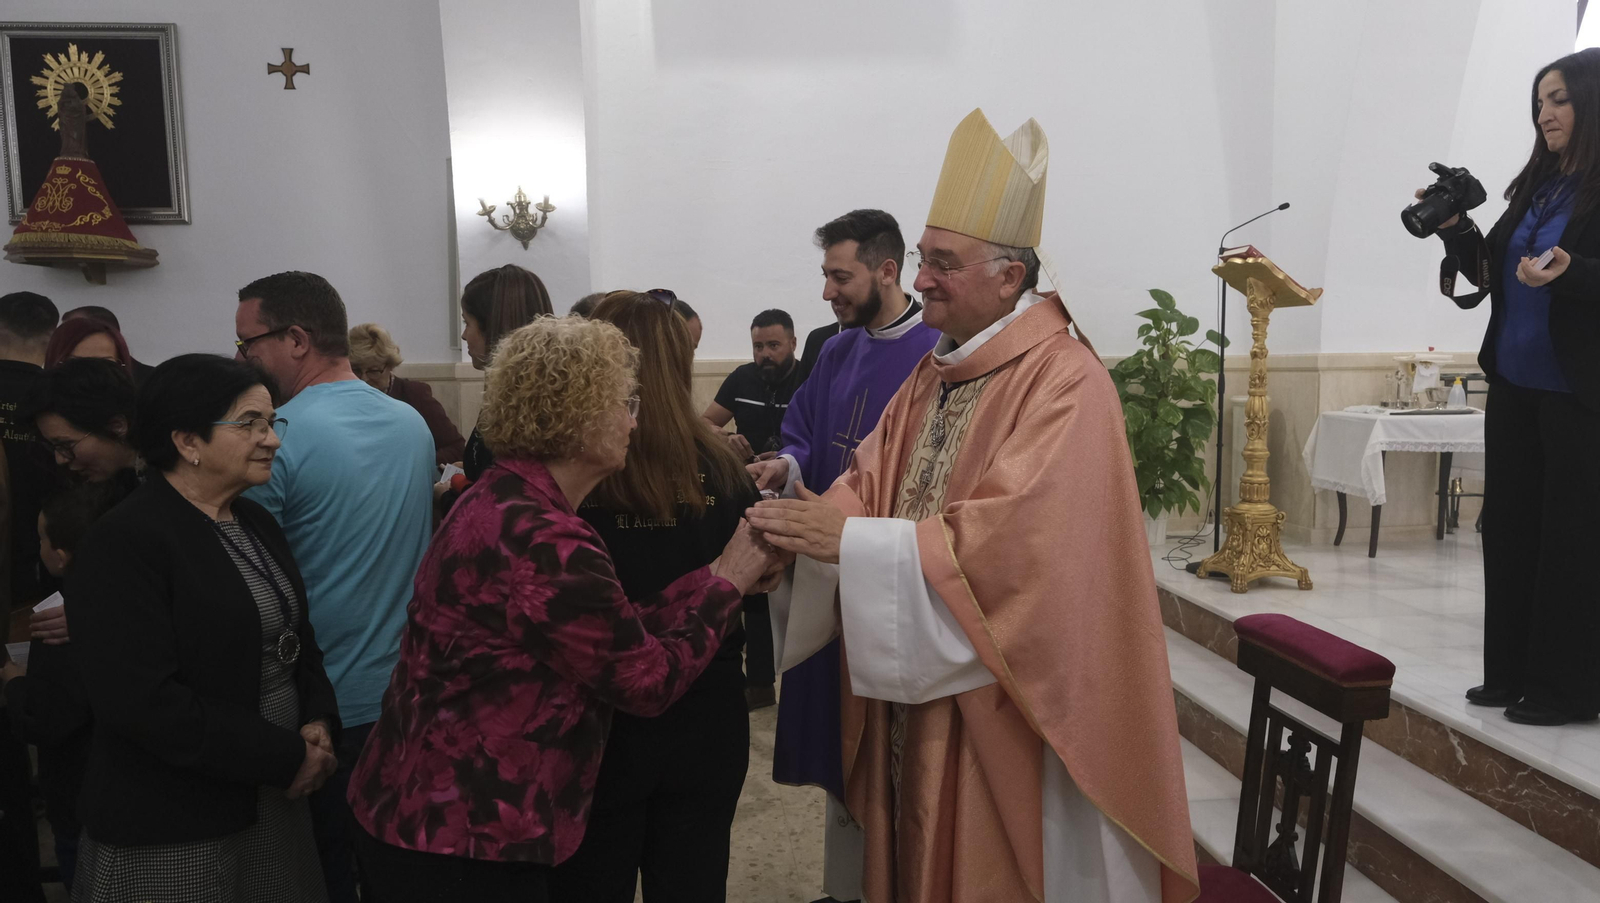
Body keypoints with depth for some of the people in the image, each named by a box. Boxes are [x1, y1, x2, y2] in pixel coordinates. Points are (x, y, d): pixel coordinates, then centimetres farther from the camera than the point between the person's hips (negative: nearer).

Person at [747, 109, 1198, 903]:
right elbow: (868, 489, 4)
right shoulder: (932, 376, 10)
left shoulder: (1065, 382, -17)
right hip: (913, 697, 7)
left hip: (1007, 707, -7)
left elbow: (1014, 537, -27)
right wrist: (808, 521, -16)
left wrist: (850, 538, -26)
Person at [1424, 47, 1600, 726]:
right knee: (1509, 528, 10)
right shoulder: (1535, 187, 14)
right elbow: (1492, 273, 17)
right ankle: (1511, 674, 20)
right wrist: (1455, 227, 5)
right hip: (1514, 385, 7)